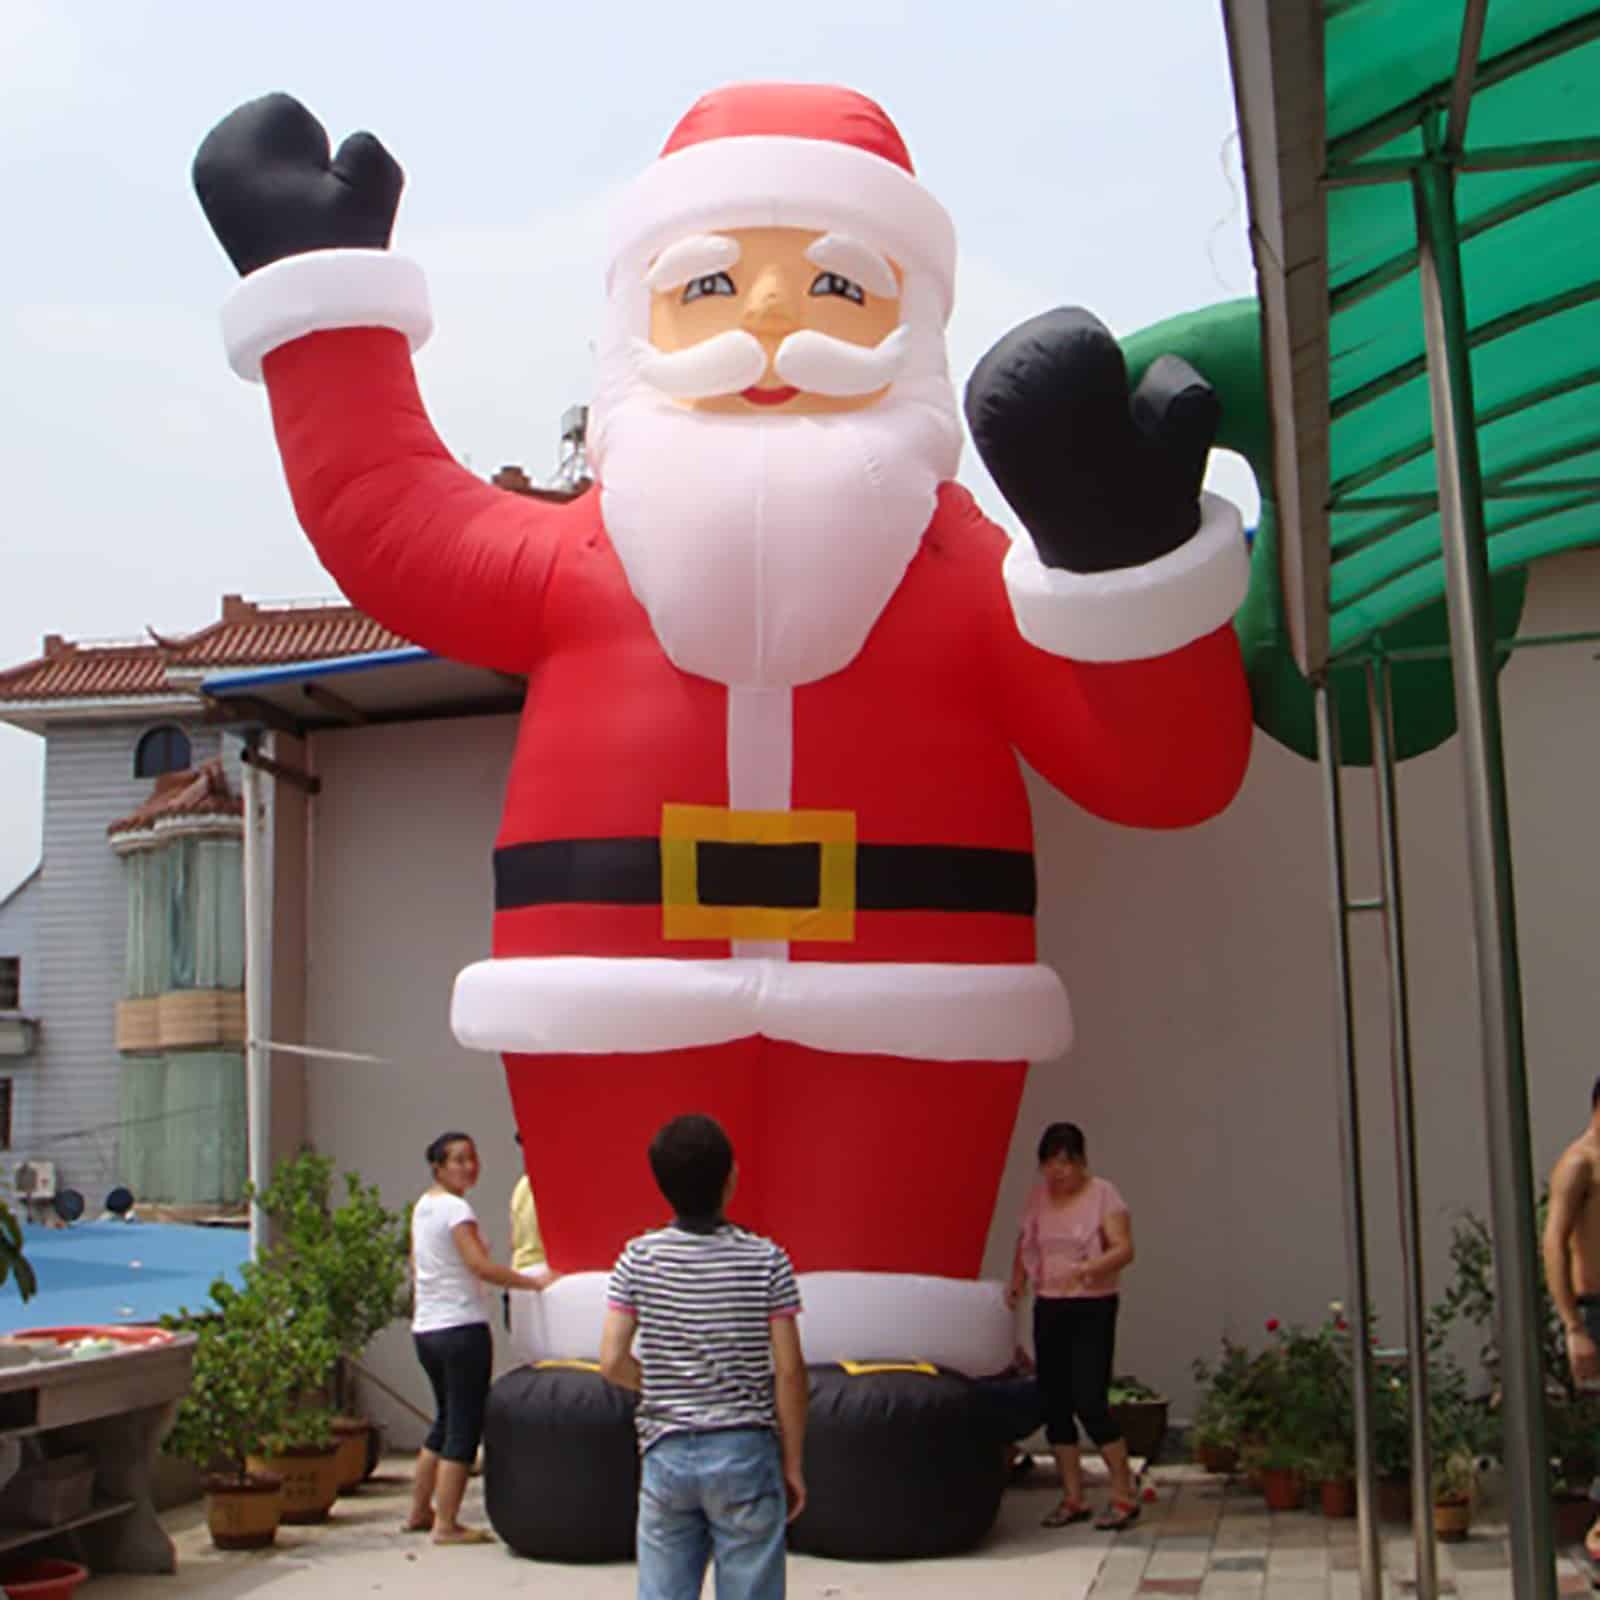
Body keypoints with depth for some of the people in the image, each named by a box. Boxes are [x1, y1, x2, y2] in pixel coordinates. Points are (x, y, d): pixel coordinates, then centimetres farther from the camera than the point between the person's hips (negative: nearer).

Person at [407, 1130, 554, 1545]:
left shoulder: (422, 1207, 13)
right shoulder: (455, 1208, -14)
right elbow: (481, 1266, -24)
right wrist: (535, 1281, -20)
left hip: (425, 1328, 9)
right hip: (462, 1328, -9)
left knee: (445, 1420, 21)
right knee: (465, 1425, -3)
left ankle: (419, 1512, 27)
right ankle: (446, 1525, -2)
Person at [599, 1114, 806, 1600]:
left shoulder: (638, 1258, -4)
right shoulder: (766, 1260, -9)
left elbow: (612, 1362, -6)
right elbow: (788, 1371, -7)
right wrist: (792, 1463, 2)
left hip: (666, 1454, 2)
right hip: (743, 1451, -2)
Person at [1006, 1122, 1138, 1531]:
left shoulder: (1103, 1194, -9)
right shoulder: (1038, 1196, 7)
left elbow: (1124, 1249, -17)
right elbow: (1025, 1243, 20)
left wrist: (1084, 1269, -32)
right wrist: (1016, 1281, 2)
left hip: (1092, 1308, -6)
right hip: (1048, 1308, 6)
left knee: (1090, 1402, -11)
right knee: (1055, 1404, 7)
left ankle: (1124, 1496, 3)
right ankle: (1073, 1499, 17)